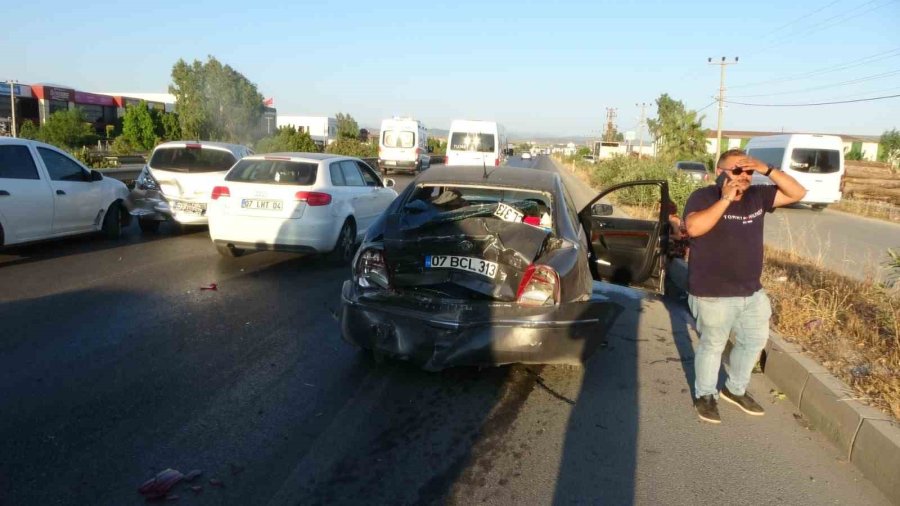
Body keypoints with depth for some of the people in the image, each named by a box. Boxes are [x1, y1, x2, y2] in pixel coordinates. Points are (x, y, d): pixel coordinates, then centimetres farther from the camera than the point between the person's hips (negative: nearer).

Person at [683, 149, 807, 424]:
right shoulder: (703, 197, -13)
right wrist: (726, 199, -28)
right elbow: (693, 228, -31)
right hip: (714, 295, -7)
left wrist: (767, 170, -7)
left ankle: (735, 390, 41)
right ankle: (705, 395, 28)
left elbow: (797, 193, 7)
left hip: (753, 292, 7)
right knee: (712, 346, 7)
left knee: (754, 341, 19)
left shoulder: (757, 196, 6)